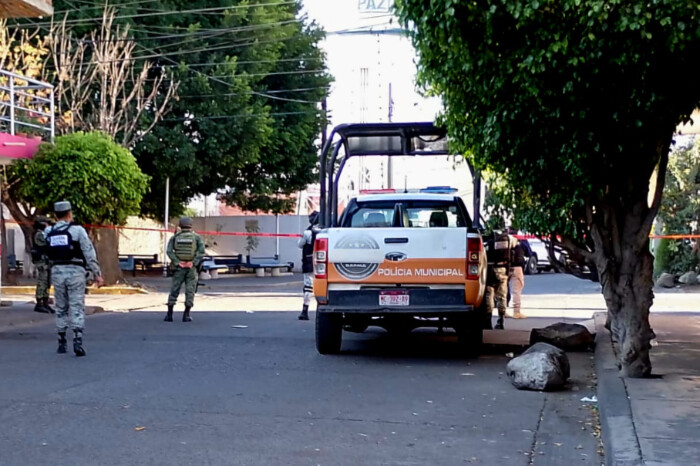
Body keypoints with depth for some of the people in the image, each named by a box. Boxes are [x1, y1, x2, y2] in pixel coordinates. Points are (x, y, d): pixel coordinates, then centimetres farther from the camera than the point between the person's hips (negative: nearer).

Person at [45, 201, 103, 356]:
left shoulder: (49, 232, 6)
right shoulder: (77, 230, -6)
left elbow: (48, 255, 6)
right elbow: (89, 253, -8)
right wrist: (97, 274, -4)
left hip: (57, 272, 3)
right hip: (75, 272, -3)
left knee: (61, 308, 15)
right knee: (77, 307, -3)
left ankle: (61, 342, 20)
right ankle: (77, 341, -15)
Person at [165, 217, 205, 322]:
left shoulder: (175, 237, 5)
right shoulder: (196, 237, 2)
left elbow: (169, 251, -7)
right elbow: (201, 251, -10)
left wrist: (177, 262, -8)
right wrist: (194, 263, -10)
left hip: (179, 267, 1)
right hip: (191, 267, -1)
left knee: (174, 290, 7)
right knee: (190, 290, 3)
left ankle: (169, 314, 7)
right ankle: (186, 315, 1)